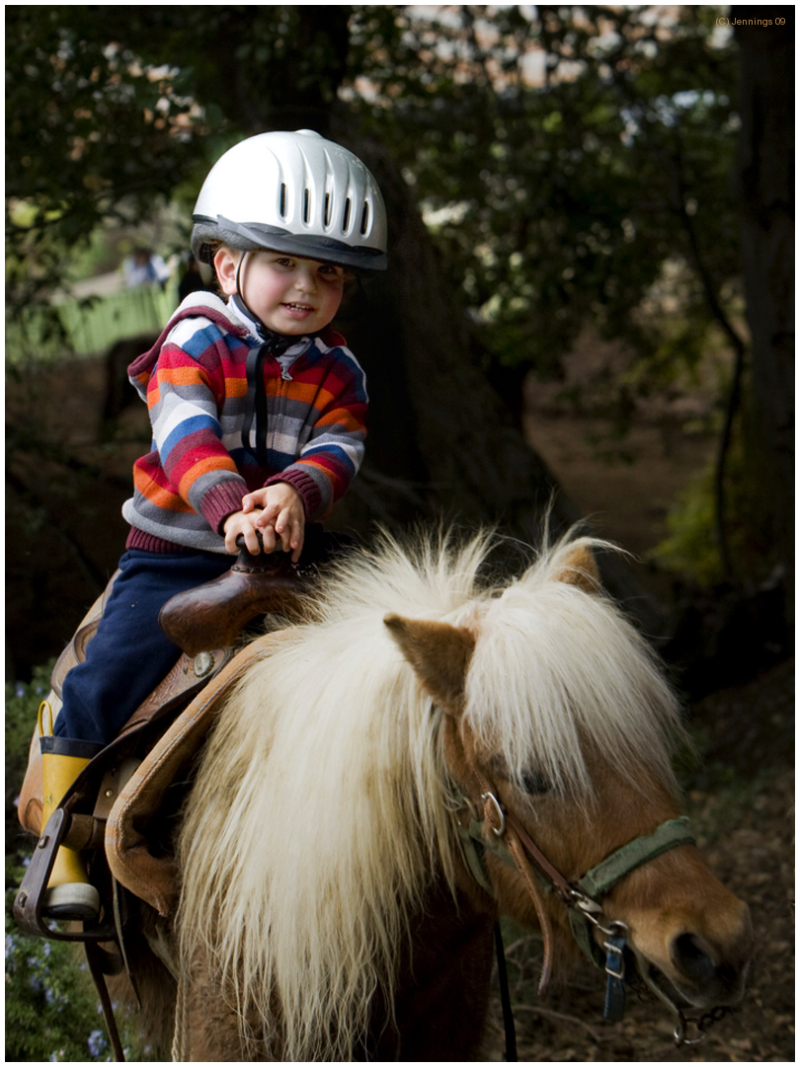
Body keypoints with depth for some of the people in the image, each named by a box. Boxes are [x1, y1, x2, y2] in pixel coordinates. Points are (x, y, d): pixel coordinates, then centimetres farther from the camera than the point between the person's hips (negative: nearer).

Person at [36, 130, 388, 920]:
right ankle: (62, 853, -4)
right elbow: (186, 433, -23)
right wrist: (230, 505, -42)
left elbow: (337, 450, -10)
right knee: (101, 684, -16)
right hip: (174, 552, -3)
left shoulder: (335, 373, 5)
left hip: (282, 557, 4)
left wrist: (294, 494, -34)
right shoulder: (195, 344, -7)